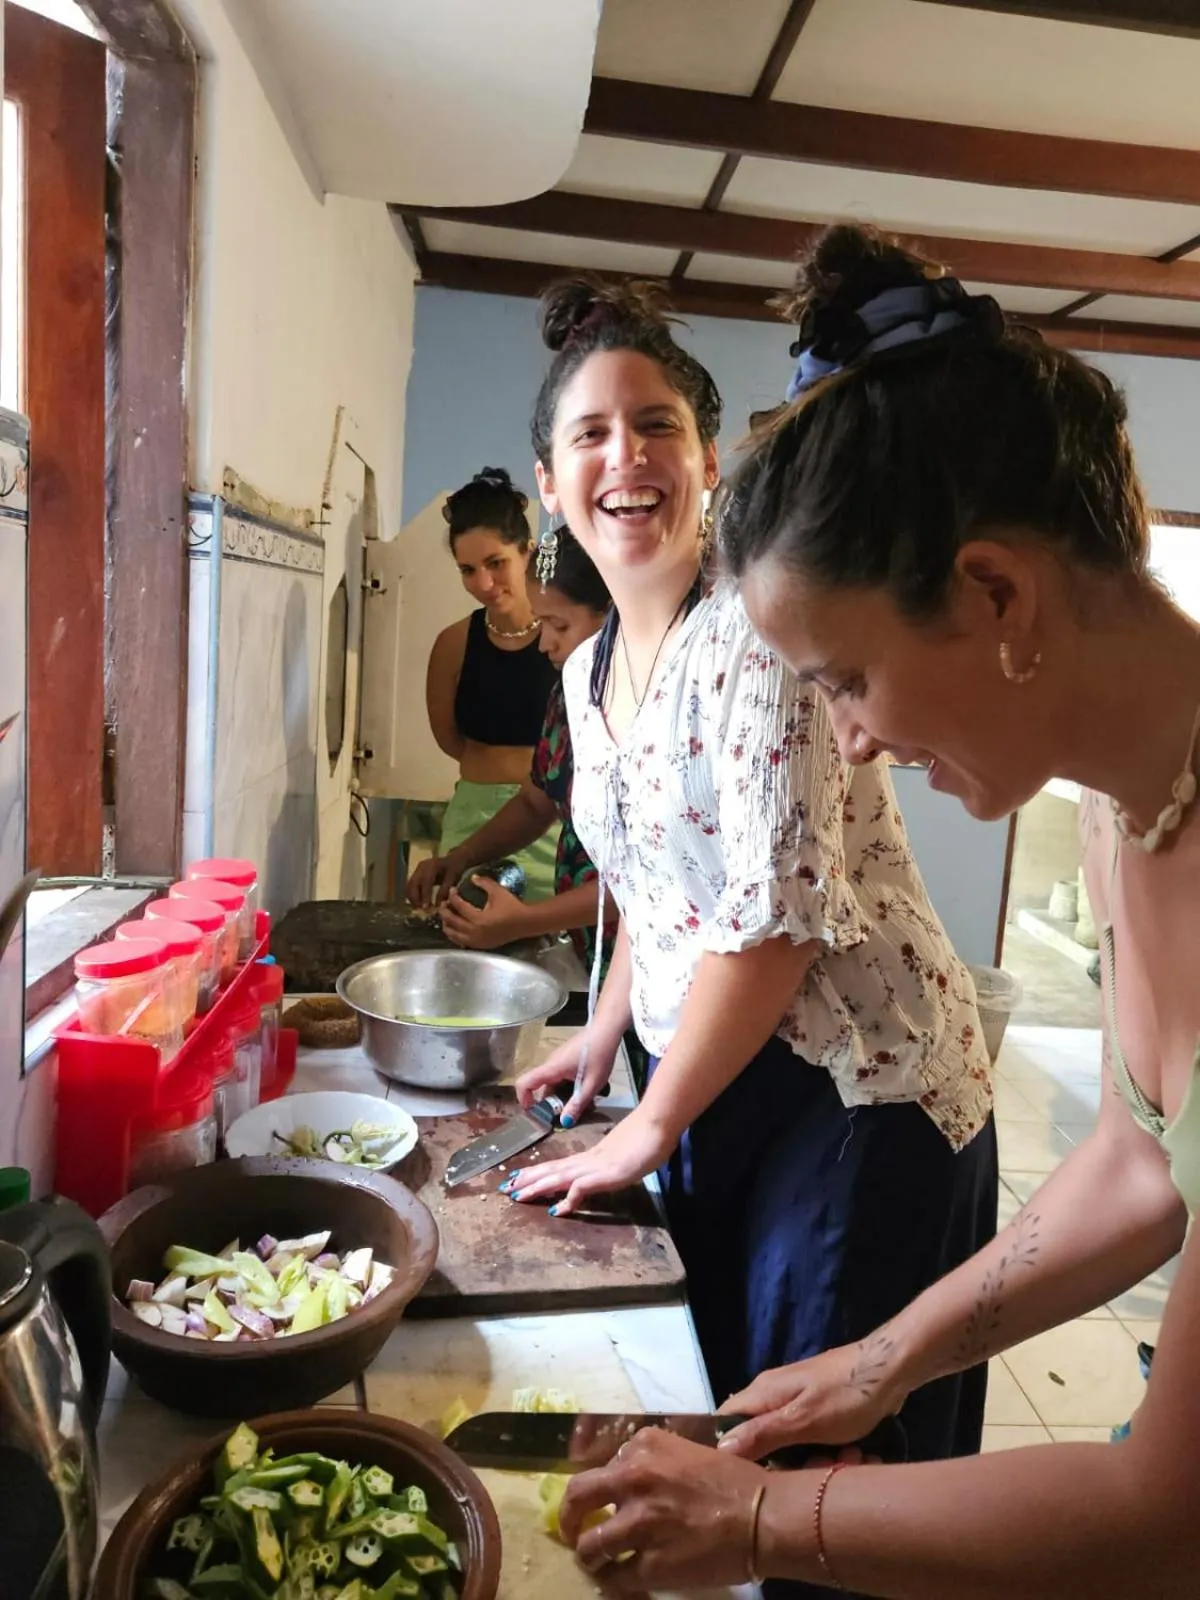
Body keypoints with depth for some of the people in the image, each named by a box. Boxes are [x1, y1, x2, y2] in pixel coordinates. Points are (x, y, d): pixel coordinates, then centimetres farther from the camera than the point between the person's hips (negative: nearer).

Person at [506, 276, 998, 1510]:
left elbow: (781, 913, -23)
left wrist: (647, 1131, -13)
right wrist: (604, 1036, 15)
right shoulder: (589, 671, 6)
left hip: (859, 1090, -7)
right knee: (715, 1427, 22)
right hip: (713, 1087, 7)